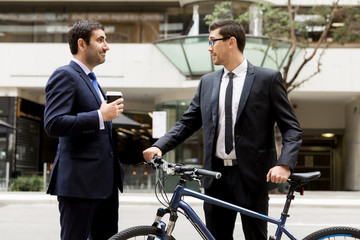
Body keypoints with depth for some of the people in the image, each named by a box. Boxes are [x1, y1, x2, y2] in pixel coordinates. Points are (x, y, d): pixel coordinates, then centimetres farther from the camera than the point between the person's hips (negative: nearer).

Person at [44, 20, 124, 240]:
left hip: (105, 181, 9)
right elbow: (53, 124, -22)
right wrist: (100, 116, -19)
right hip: (79, 181, -9)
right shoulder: (65, 75, -9)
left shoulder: (91, 81, 21)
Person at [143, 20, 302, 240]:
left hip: (252, 176, -4)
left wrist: (284, 165, -20)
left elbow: (292, 128, -4)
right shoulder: (207, 82, 12)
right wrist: (159, 146, -5)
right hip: (216, 175, 4)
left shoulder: (268, 79, -3)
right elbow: (187, 123, 12)